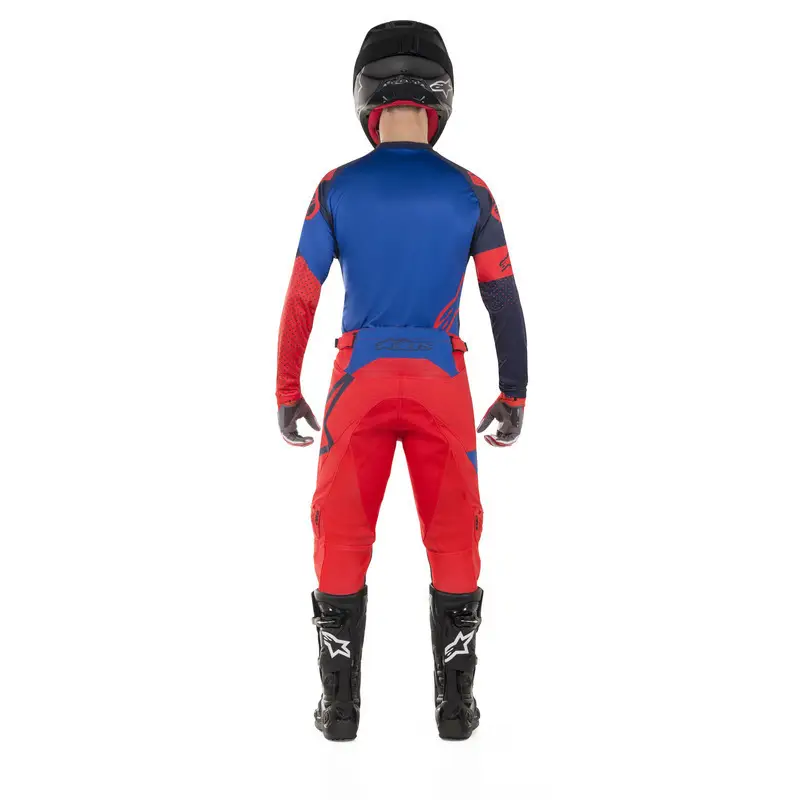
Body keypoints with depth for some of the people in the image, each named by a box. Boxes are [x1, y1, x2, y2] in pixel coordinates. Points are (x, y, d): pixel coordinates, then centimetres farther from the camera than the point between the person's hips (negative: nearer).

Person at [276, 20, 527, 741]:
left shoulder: (337, 189, -4)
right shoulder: (470, 193, -3)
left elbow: (300, 299, -3)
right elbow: (505, 304, -3)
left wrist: (287, 395, 7)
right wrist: (515, 399, 7)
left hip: (360, 383, 0)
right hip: (441, 385, 0)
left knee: (343, 541, 10)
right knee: (454, 542, 11)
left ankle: (342, 706, 13)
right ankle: (456, 705, 13)